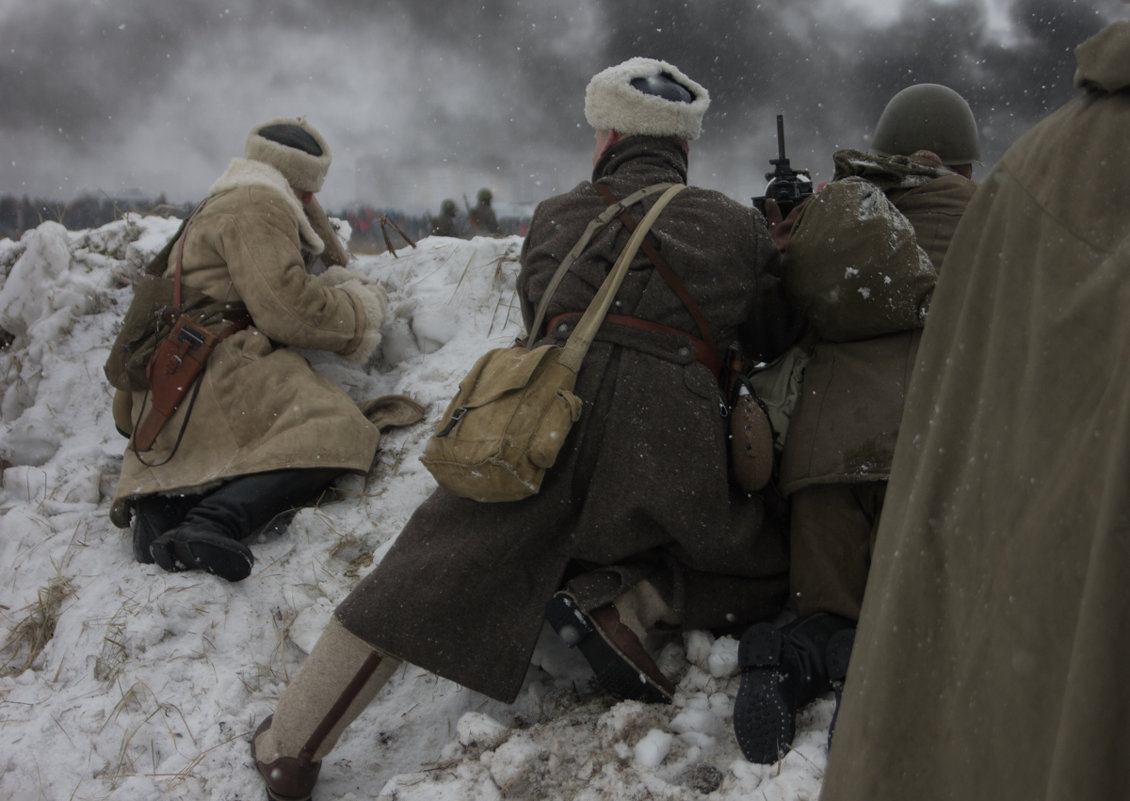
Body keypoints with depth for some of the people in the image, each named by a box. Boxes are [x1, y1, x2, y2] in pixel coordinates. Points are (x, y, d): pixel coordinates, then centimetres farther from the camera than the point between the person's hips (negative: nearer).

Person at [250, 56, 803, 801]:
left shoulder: (557, 216, 19)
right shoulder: (737, 224, 16)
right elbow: (779, 338, 23)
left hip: (551, 418, 1)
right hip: (672, 447, -1)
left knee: (426, 579, 10)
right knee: (764, 575, 22)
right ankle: (622, 601, -3)